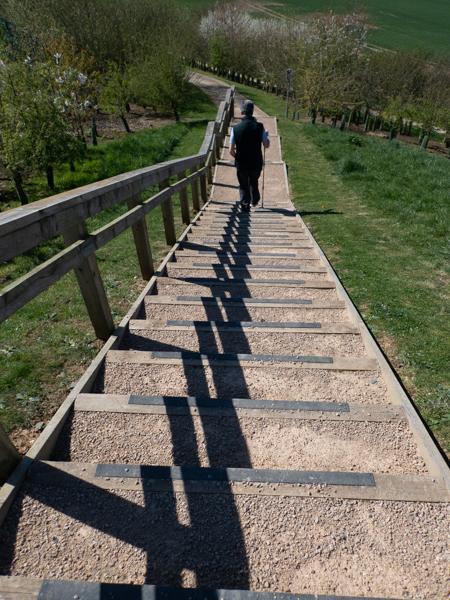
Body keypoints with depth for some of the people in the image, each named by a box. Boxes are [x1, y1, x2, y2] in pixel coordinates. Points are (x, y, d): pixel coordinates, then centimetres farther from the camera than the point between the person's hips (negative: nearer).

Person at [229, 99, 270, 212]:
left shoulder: (236, 128, -9)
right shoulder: (259, 127, -7)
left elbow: (231, 150, -9)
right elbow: (266, 145, 0)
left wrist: (237, 157, 11)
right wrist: (266, 134, 19)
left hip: (241, 164, -2)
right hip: (256, 163, 2)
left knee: (243, 186, 13)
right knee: (254, 183, 25)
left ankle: (245, 207, 9)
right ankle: (255, 200, 45)